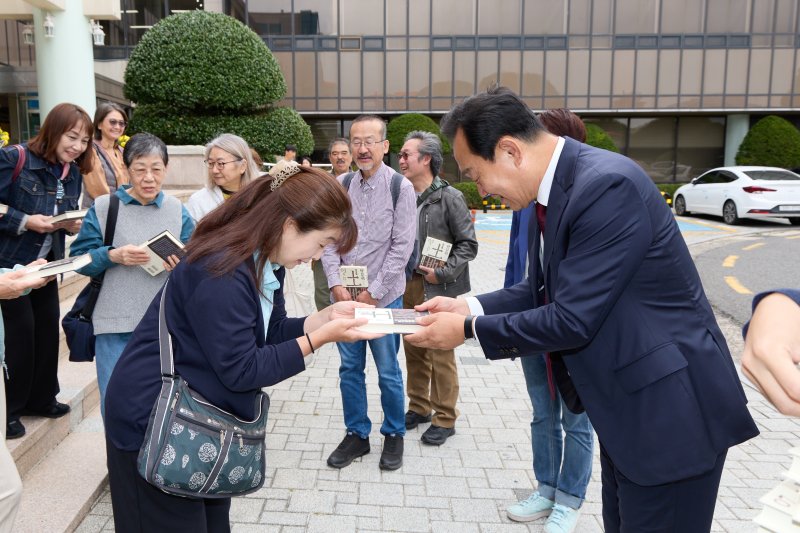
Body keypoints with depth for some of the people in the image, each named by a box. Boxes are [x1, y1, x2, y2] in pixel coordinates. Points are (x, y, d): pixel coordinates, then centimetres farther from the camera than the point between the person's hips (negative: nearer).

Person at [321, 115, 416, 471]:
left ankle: (394, 435, 28)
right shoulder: (341, 185, 4)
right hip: (344, 295, 4)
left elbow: (402, 246, -10)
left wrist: (373, 292, -12)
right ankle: (356, 434, 29)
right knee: (350, 369, 13)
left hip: (383, 297, -3)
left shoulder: (400, 187, -7)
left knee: (388, 372, 8)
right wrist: (336, 284, -7)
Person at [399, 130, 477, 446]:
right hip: (407, 285, 5)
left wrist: (442, 273, -14)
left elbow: (468, 244, -7)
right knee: (413, 350, 15)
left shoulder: (449, 198, -9)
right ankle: (419, 407, 33)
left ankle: (445, 419, 18)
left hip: (438, 289, -5)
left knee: (441, 355, 3)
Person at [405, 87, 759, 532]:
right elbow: (545, 292, 11)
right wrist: (469, 307, -1)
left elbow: (573, 319, -27)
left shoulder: (608, 185, -26)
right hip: (623, 404, 9)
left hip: (668, 408, -9)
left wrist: (469, 329, -16)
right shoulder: (551, 188, 2)